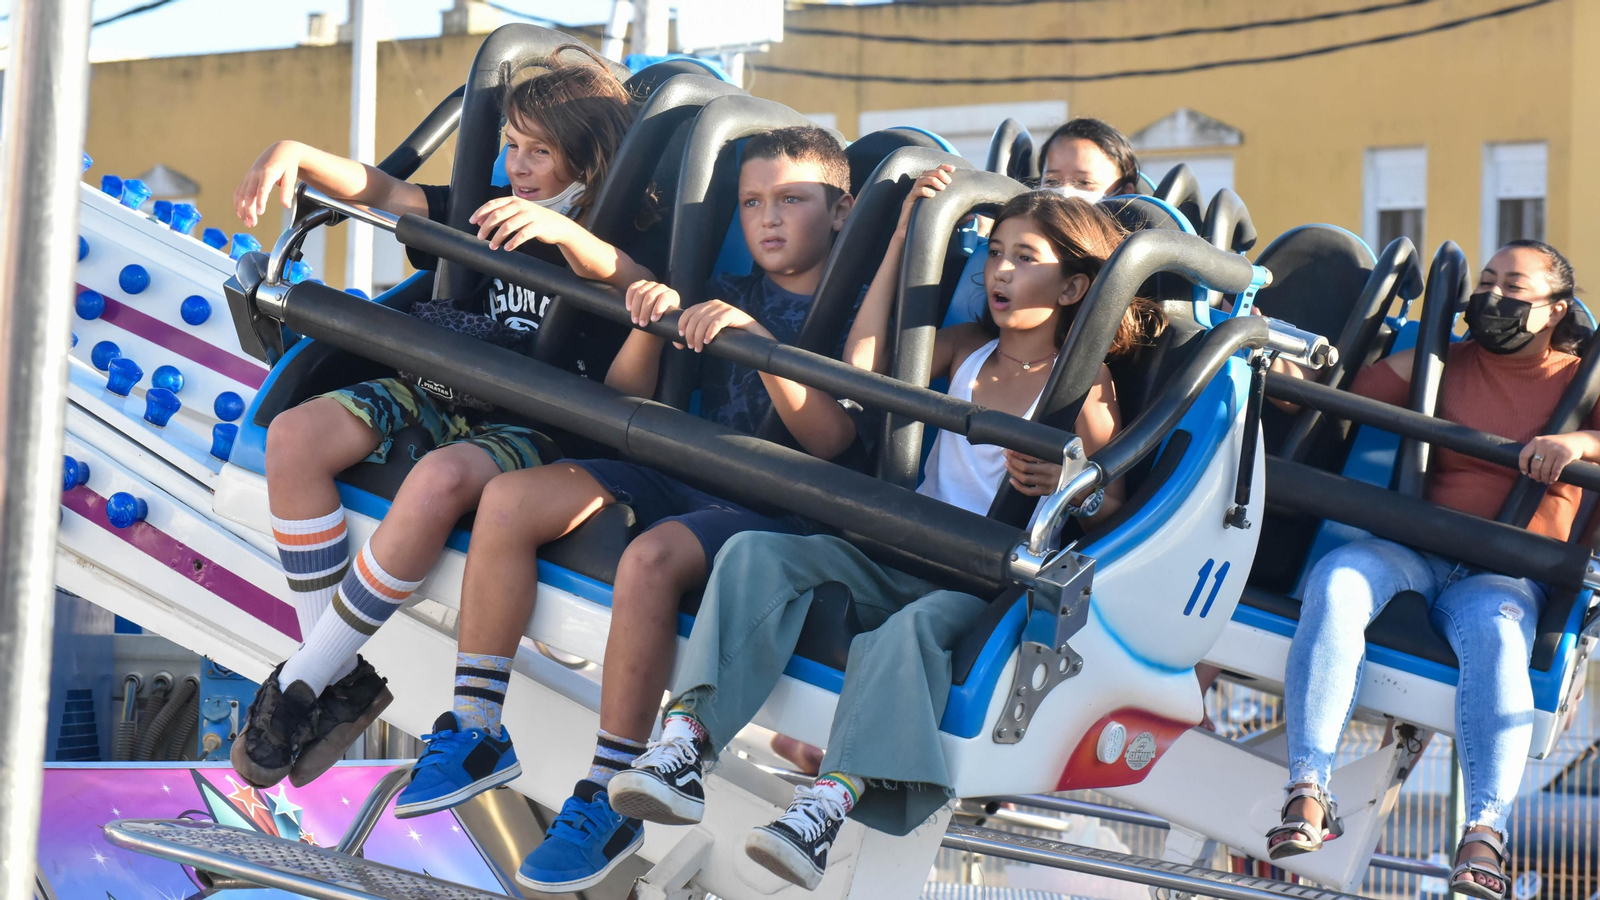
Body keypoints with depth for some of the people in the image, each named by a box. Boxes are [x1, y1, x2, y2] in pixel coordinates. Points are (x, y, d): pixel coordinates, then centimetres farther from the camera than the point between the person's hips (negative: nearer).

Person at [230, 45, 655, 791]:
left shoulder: (608, 241, -2)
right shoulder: (494, 211, 16)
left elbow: (641, 288, -26)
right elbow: (384, 190, 18)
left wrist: (560, 230, -42)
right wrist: (296, 155, 1)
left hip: (530, 423, -7)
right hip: (439, 390, 7)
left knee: (441, 480, -39)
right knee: (294, 436, -18)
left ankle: (302, 682, -24)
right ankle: (342, 677, -14)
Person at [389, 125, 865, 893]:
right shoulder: (728, 298, 18)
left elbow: (829, 438, -15)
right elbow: (625, 398, 15)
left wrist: (758, 339, -24)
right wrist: (650, 325, -5)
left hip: (780, 506, -7)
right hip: (687, 475, 7)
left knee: (650, 558, -36)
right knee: (509, 499, -11)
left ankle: (608, 801, -27)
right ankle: (475, 733, -5)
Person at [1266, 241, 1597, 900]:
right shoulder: (1447, 361, 18)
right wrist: (1284, 374, -10)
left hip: (1504, 573, -2)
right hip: (1414, 549, 2)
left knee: (1495, 630, -36)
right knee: (1336, 580, -30)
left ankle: (1485, 831, -46)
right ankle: (1308, 789, -38)